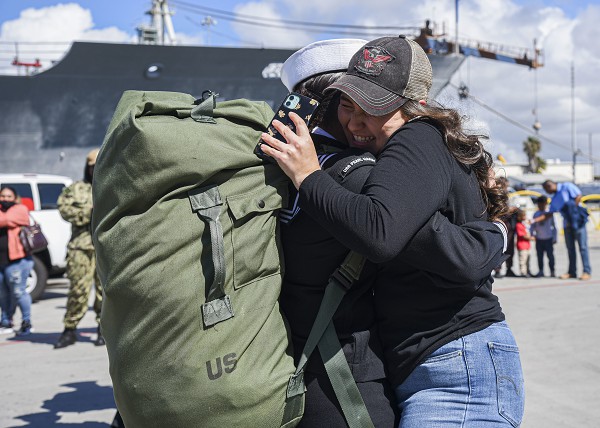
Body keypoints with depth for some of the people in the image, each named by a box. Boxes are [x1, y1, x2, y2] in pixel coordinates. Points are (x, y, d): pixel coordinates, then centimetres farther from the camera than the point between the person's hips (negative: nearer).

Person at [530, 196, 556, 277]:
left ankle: (552, 271, 9)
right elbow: (533, 225, 11)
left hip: (548, 239, -2)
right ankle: (540, 271, 15)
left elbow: (554, 226, 3)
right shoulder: (536, 214, 6)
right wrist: (532, 234, -2)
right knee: (539, 255, 6)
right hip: (539, 239, 2)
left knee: (550, 255, 1)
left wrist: (554, 238, 1)